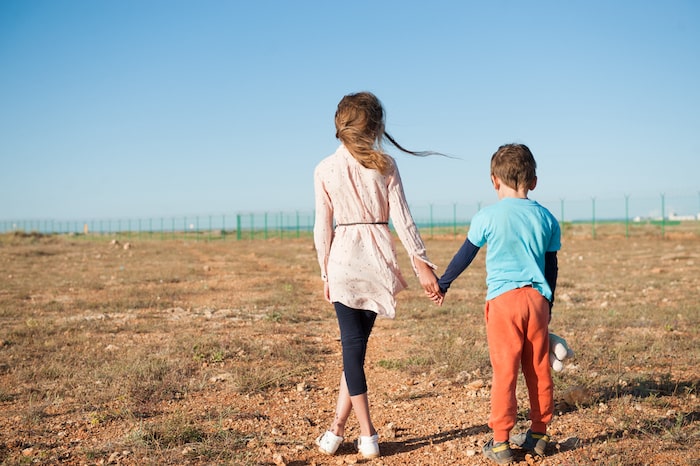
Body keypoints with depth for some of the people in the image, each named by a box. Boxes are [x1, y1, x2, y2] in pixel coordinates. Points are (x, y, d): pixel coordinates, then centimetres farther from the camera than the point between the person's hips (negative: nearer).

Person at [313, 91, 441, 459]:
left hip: (344, 259, -1)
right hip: (379, 258, 1)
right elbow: (402, 219, -4)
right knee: (355, 344, 12)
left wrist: (325, 273, 9)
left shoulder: (325, 169, -1)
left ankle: (367, 436, 6)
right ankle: (337, 428, 16)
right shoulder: (385, 165, -1)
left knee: (352, 345, 4)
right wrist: (421, 263, 1)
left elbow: (322, 228, 0)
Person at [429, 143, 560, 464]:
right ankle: (538, 435, 22)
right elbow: (551, 267, 13)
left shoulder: (487, 217, -3)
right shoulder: (546, 218, 7)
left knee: (504, 371, -1)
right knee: (540, 370, 11)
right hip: (537, 299, 4)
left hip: (503, 299, -3)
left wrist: (443, 284, 22)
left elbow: (464, 256, 7)